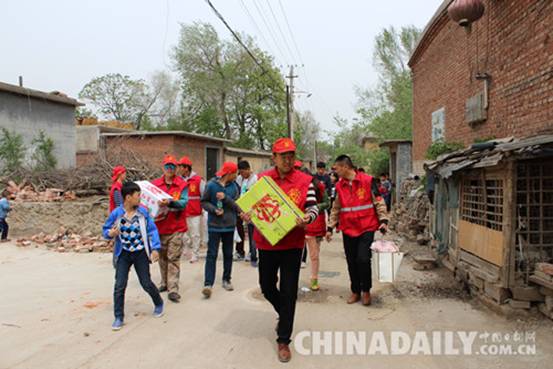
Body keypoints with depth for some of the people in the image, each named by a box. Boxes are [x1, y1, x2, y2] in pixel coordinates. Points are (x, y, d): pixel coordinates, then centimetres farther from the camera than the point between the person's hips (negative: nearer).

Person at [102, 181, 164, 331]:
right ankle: (119, 317, 11)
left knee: (146, 283, 7)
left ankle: (159, 304, 34)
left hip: (141, 253, 0)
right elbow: (105, 230, 1)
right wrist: (110, 233, -23)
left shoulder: (143, 212, -6)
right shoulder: (116, 214, -10)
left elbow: (152, 230, -3)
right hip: (124, 254, 0)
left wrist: (155, 248, -10)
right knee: (119, 286, -3)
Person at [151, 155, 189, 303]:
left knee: (174, 259, -5)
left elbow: (183, 203, -16)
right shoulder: (155, 184, 6)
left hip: (176, 227, -3)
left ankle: (173, 289, -4)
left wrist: (170, 202, -33)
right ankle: (165, 283, 30)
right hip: (160, 226, 3)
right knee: (162, 257, 14)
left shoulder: (182, 184, -4)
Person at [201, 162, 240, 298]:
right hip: (214, 225, -3)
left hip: (229, 225, 4)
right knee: (211, 254, -6)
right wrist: (214, 209, -18)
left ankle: (226, 279, 27)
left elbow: (237, 205, -4)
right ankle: (208, 284, -7)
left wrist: (226, 198, -20)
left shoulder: (234, 186, 1)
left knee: (228, 254, 13)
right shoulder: (211, 185, -8)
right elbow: (204, 202, -2)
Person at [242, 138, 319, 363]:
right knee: (267, 287, 17)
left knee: (289, 292, 2)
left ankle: (283, 340, 18)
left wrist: (307, 218, -26)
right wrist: (246, 215, -14)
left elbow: (313, 208, -4)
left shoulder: (305, 181, -4)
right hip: (266, 242, 3)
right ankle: (285, 314, 48)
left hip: (292, 244, -2)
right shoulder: (262, 179, 1)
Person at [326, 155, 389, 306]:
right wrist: (330, 228, 13)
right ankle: (355, 291, 26)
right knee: (351, 262, 8)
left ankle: (366, 291, 12)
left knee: (363, 259, -11)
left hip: (367, 228, -4)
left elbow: (379, 202, -3)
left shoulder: (368, 180, -7)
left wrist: (383, 220, -12)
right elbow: (335, 209, 14)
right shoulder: (339, 186, 6)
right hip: (348, 230, 4)